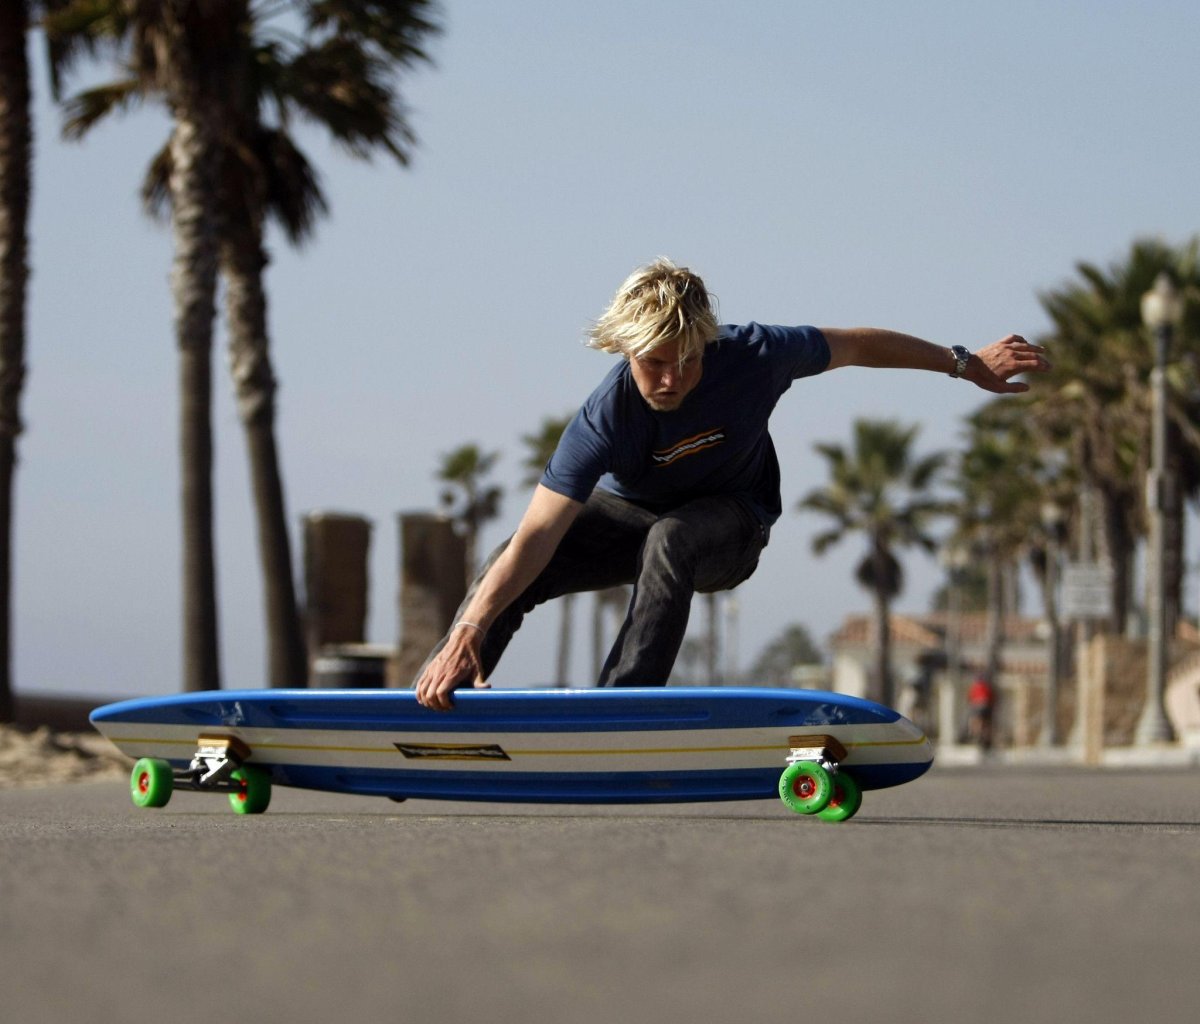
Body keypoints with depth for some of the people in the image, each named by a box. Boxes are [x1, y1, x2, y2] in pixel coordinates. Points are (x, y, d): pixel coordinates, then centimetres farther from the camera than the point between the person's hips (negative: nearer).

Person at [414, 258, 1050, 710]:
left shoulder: (754, 357, -30)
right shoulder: (605, 422, -33)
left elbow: (855, 346, -10)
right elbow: (535, 538, -37)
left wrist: (967, 364, -1)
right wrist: (469, 631, -49)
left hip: (729, 523, -1)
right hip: (627, 511, 1)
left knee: (668, 540, -37)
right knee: (508, 572, -20)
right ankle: (428, 705, -7)